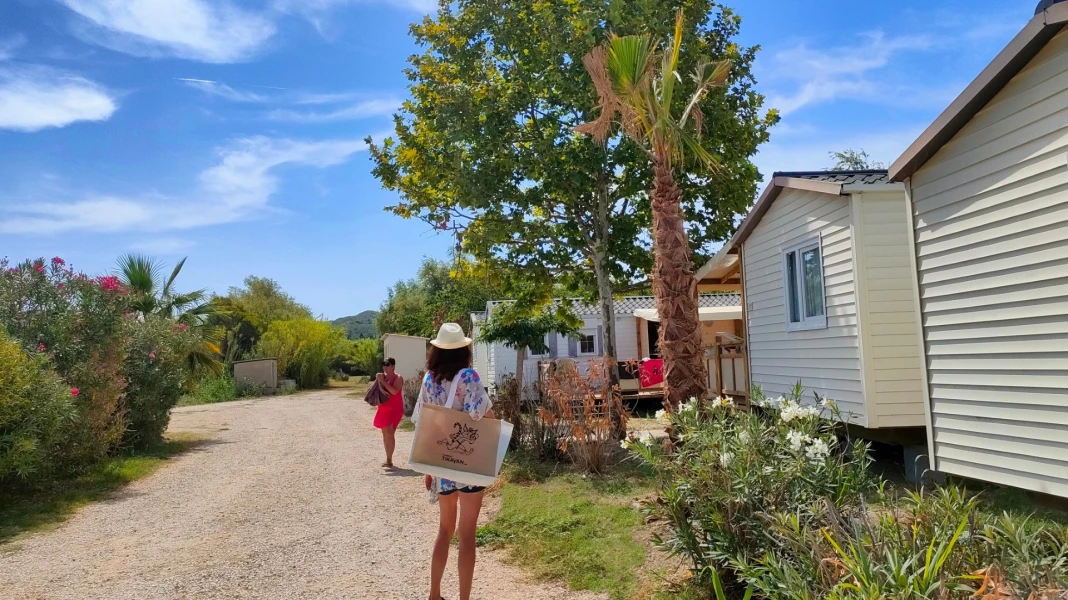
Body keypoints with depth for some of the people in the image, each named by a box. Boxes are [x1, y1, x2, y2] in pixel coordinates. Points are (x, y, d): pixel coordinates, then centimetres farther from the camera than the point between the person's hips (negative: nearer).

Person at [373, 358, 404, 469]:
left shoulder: (398, 378, -10)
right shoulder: (383, 377, 8)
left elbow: (394, 391, -25)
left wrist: (383, 381, -24)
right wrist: (379, 381, -6)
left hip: (394, 409, -7)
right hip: (383, 409, 7)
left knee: (390, 433, -12)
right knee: (385, 434, 10)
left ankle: (389, 460, -10)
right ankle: (388, 459, 19)